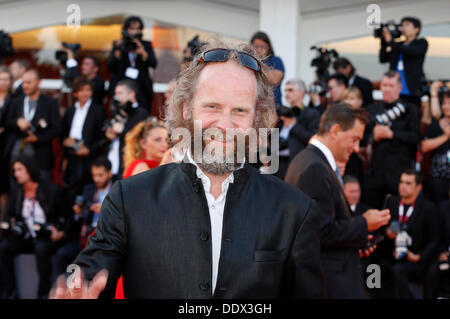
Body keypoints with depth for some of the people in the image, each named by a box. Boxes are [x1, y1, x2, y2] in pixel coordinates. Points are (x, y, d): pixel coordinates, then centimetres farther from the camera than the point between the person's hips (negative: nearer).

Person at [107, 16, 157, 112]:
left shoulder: (146, 45, 13)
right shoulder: (118, 44, 11)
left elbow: (154, 64, -2)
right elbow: (110, 67, 1)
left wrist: (143, 53, -18)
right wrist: (118, 51, -13)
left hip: (141, 89, 0)